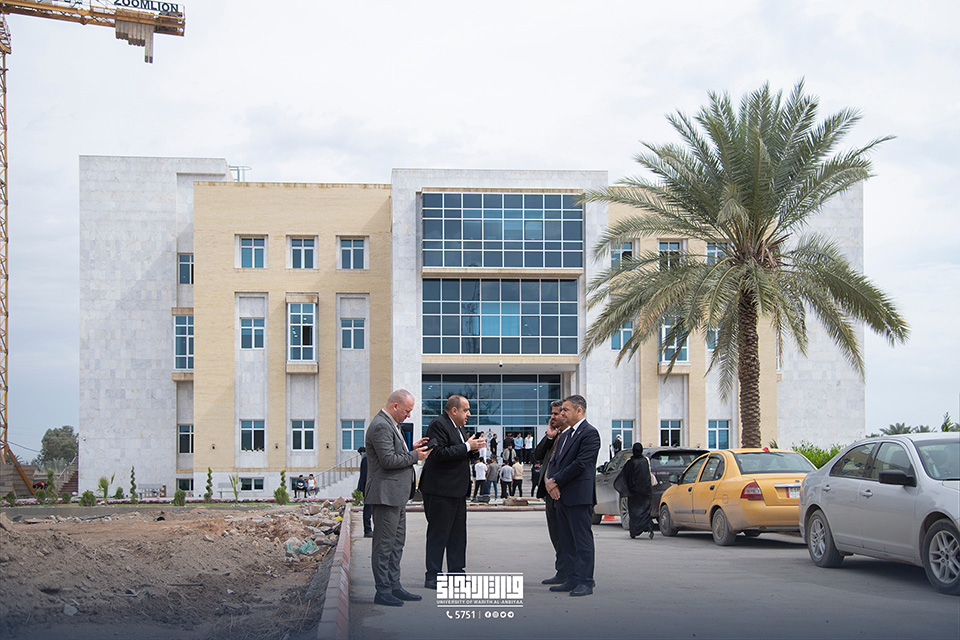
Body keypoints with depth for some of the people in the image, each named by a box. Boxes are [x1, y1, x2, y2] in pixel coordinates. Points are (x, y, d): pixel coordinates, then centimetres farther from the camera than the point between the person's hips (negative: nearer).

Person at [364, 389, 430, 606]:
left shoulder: (390, 425, 17)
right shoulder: (380, 426, -17)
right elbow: (388, 460, -22)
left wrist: (411, 449, 9)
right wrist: (415, 456, -12)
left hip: (397, 495, 11)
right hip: (386, 495, -11)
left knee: (397, 542, 14)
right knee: (384, 545, -5)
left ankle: (394, 586, 21)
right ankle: (382, 592, 0)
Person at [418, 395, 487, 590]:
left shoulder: (458, 428, 17)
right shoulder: (438, 424, -12)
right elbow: (439, 453, -23)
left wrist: (474, 446, 6)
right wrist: (467, 447, -19)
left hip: (457, 490, 10)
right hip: (440, 491, -10)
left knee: (458, 534, 12)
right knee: (438, 533, -4)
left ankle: (456, 572, 19)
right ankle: (432, 577, 2)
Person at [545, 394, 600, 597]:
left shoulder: (589, 433, -9)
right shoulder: (565, 435, 21)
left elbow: (581, 464, -17)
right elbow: (555, 462, 19)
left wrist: (557, 481, -12)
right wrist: (550, 481, -1)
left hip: (579, 496, -10)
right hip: (562, 496, 10)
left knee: (583, 539, -6)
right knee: (567, 540, 11)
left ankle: (585, 582, -4)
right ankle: (572, 580, 16)